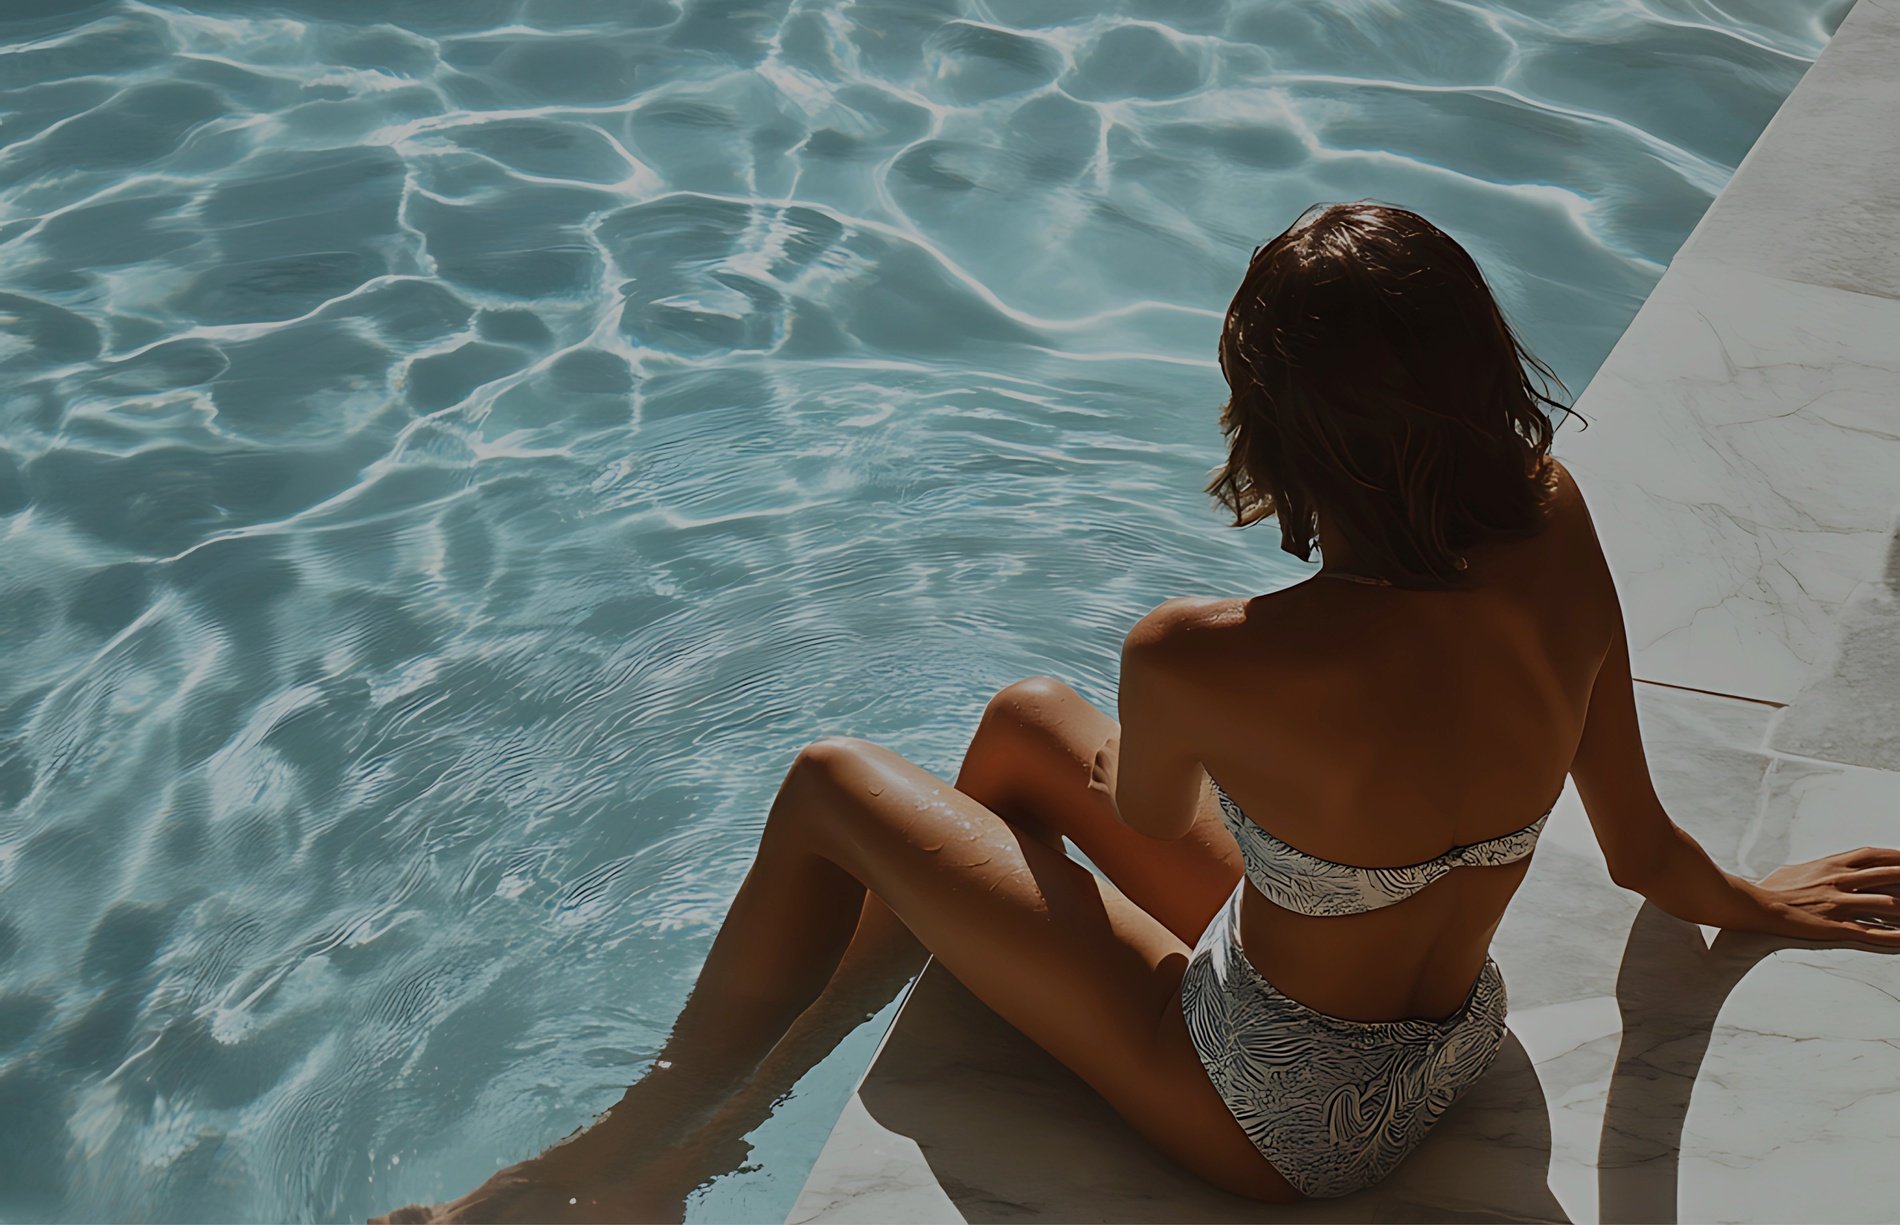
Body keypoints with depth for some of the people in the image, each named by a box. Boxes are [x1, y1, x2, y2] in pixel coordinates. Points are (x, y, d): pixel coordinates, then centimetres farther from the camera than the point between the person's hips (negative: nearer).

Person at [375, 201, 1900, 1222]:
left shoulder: (1200, 661, -35)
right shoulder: (1556, 526, -19)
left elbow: (1145, 815, -9)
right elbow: (1643, 848, -3)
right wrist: (1746, 897, 19)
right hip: (1457, 1048, 7)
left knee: (834, 787, 3)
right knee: (1024, 720, 18)